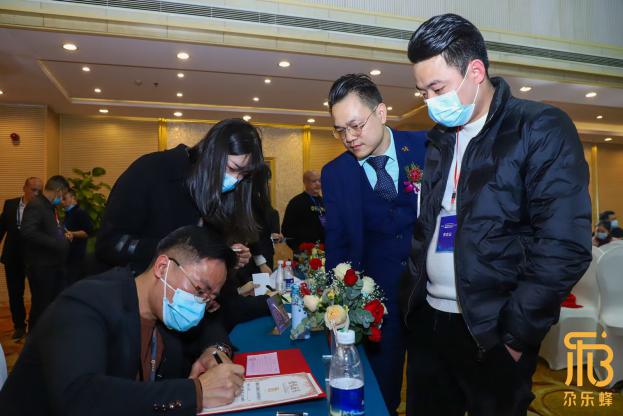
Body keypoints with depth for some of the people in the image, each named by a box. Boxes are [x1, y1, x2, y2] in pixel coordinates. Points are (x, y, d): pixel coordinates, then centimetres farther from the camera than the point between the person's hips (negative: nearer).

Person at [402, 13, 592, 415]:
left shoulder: (542, 129, -10)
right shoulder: (441, 138, 9)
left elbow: (565, 246, -16)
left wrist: (515, 334, -14)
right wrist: (411, 299, 5)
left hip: (490, 332, -5)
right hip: (429, 321, 6)